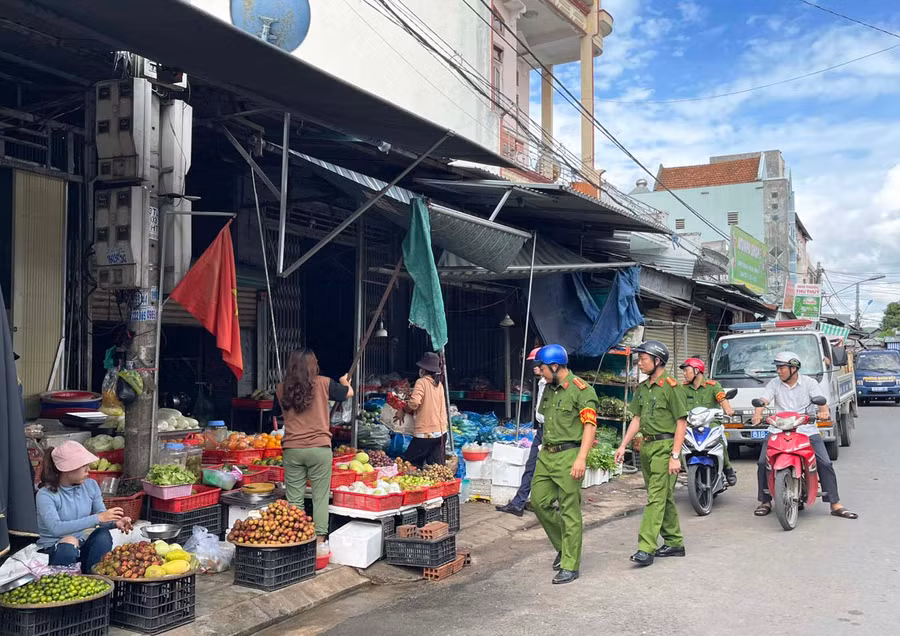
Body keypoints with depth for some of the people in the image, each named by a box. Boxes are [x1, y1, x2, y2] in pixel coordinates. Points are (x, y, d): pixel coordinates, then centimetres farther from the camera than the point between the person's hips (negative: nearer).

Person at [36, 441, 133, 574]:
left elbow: (102, 515, -1)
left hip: (82, 545, 5)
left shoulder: (90, 485, -2)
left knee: (103, 535, -25)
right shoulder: (45, 495, -17)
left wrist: (115, 522, -26)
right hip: (53, 550, -4)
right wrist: (97, 518, -36)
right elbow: (56, 528, -32)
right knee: (68, 544, -36)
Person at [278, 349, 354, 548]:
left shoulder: (282, 389, 2)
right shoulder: (323, 384, -3)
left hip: (292, 449, 2)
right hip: (319, 448, -2)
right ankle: (319, 539, 6)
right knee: (320, 497, 5)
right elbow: (349, 393, 12)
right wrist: (344, 382, 35)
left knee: (294, 498, 9)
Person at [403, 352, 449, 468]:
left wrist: (405, 409, -4)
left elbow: (414, 402, -22)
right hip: (441, 432, 7)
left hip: (425, 433, -7)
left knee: (410, 464, 4)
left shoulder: (422, 382, -9)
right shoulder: (439, 384, 13)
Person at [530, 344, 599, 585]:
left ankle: (570, 566, 8)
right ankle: (563, 546, 29)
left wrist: (581, 458, -23)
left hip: (568, 455, -8)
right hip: (546, 454, 8)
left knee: (570, 511, -2)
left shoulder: (581, 390, -12)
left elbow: (590, 426, -16)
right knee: (538, 501, 10)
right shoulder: (549, 389, 13)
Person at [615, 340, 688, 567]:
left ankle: (646, 548, -12)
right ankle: (674, 543, 25)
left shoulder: (670, 386, -11)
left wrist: (675, 456, -17)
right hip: (646, 446, 8)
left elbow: (681, 422, -13)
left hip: (664, 446, -8)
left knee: (656, 498, -10)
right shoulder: (642, 388, 13)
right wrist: (623, 445, 9)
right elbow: (637, 419, 18)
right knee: (664, 497, 15)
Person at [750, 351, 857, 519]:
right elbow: (764, 400, -3)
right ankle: (765, 502, 1)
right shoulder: (774, 383, 10)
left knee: (825, 463, -11)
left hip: (807, 430, -1)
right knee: (763, 463, -13)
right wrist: (758, 412, -26)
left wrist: (823, 411, -31)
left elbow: (821, 400, -7)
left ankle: (835, 504, -1)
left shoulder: (809, 383, 5)